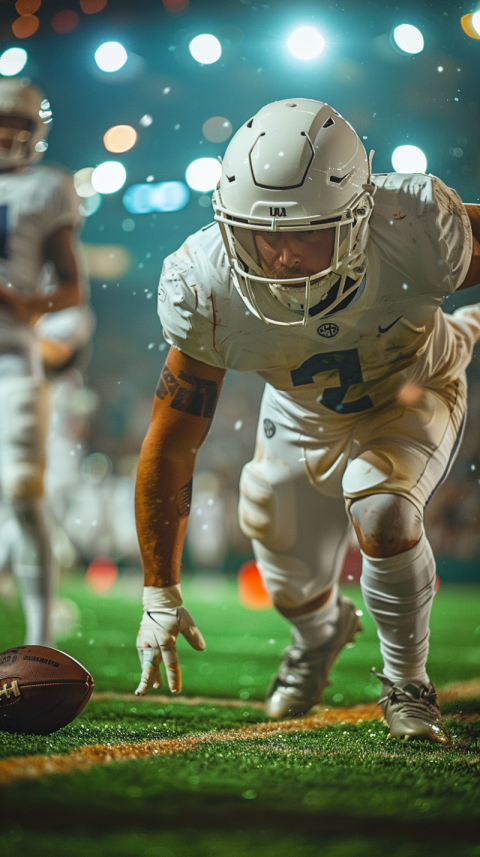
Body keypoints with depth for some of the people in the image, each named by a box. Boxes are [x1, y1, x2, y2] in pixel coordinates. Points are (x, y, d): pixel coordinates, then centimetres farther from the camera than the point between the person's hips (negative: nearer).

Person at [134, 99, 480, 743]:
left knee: (381, 512, -30)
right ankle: (322, 632, 52)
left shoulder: (416, 228, -41)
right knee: (294, 592, 12)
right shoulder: (207, 288, -33)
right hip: (304, 416, 2)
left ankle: (407, 684, -3)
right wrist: (160, 594, -21)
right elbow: (169, 448, -23)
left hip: (409, 394, -2)